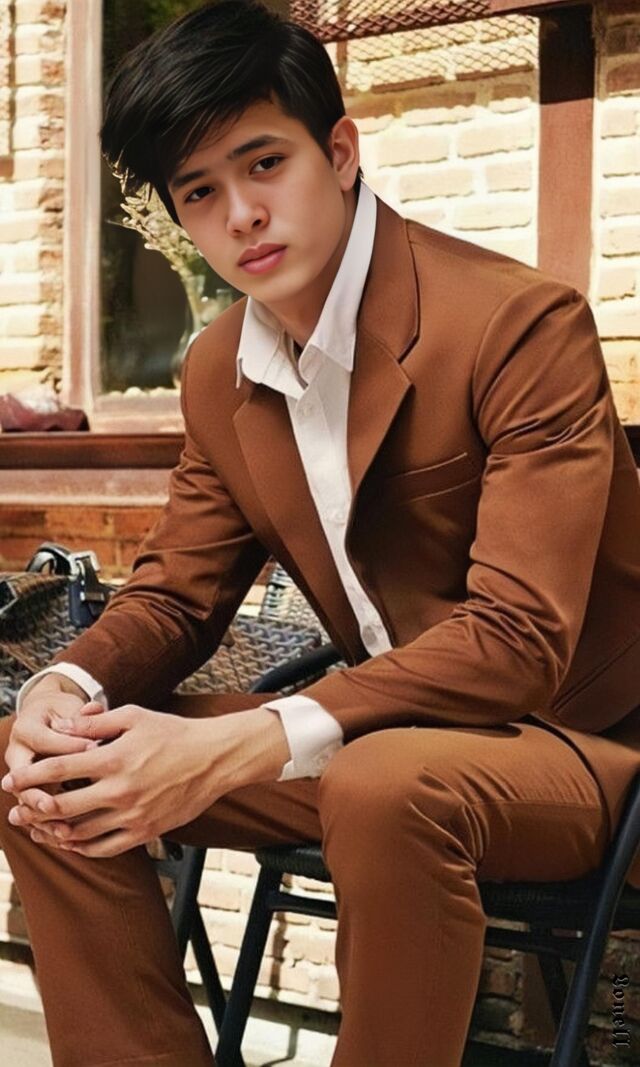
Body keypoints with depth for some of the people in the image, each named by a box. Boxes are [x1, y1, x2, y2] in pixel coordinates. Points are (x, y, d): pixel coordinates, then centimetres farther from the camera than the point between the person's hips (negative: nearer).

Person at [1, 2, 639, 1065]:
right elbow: (176, 592, 10)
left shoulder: (524, 323, -19)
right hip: (384, 731, 6)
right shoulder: (218, 373, 3)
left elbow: (521, 637, -25)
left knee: (388, 786, -39)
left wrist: (241, 749, -34)